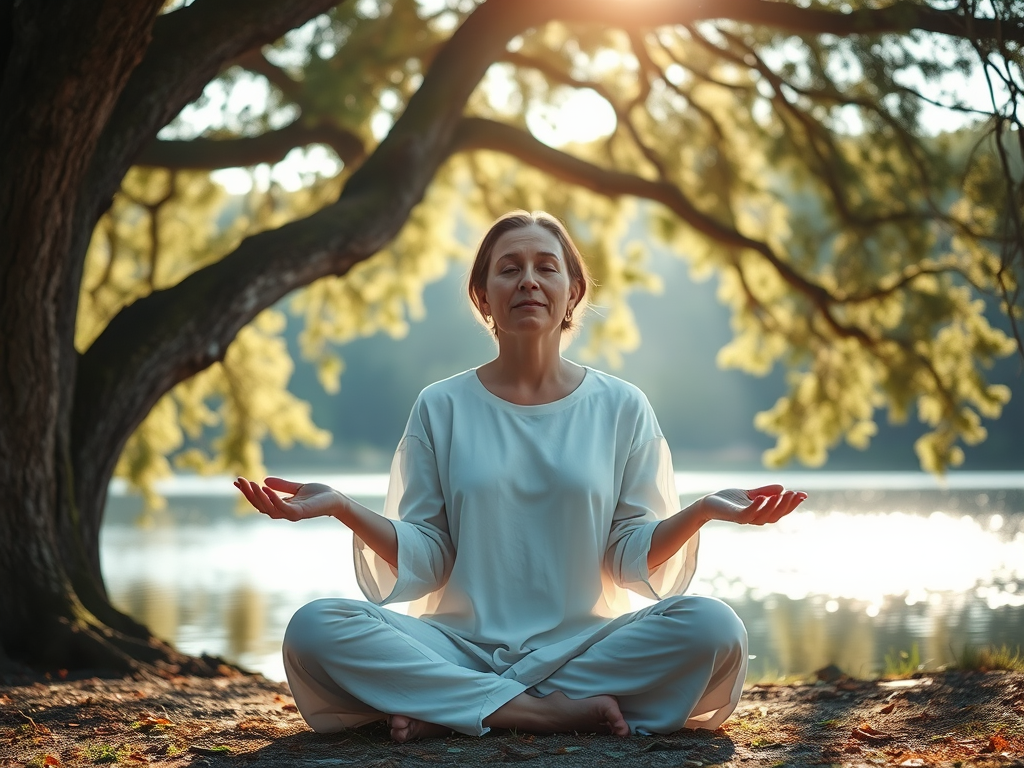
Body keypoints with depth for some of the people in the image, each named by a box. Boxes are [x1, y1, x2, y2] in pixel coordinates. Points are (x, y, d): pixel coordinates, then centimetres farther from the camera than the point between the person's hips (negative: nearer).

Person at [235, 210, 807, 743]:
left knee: (711, 628, -29)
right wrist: (342, 508, -13)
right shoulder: (442, 408, 8)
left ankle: (447, 709, -23)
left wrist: (702, 511, -15)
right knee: (315, 629, -26)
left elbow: (633, 557, 3)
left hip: (583, 643, 1)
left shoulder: (621, 408, 8)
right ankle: (559, 710, -25)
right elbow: (424, 560, 3)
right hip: (465, 645, 0)